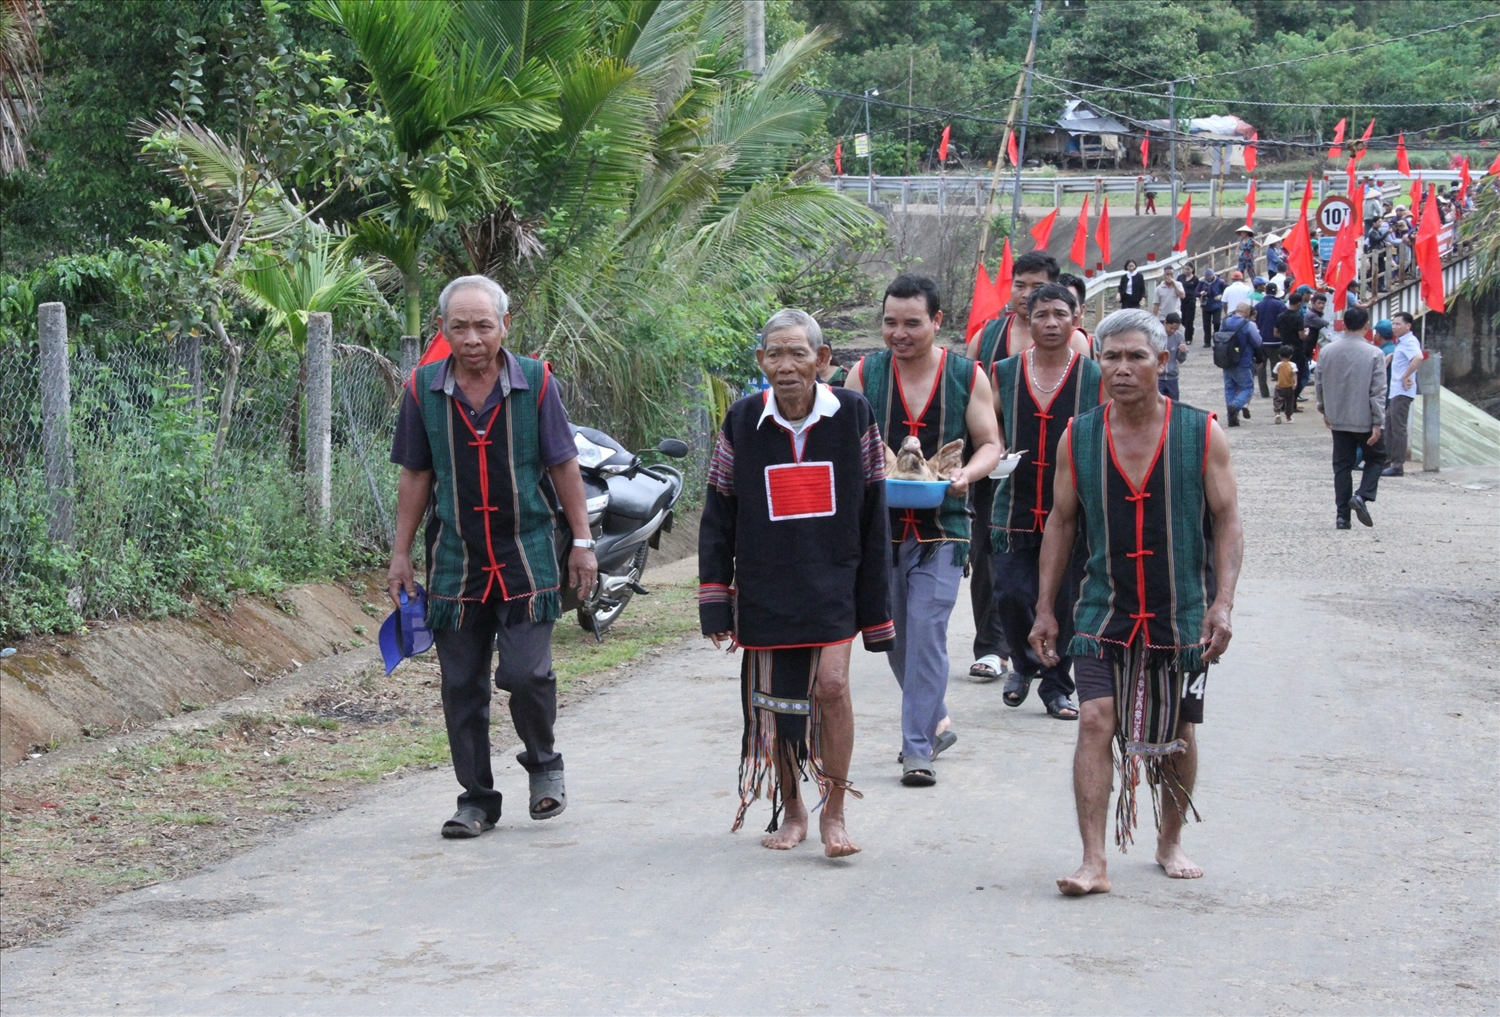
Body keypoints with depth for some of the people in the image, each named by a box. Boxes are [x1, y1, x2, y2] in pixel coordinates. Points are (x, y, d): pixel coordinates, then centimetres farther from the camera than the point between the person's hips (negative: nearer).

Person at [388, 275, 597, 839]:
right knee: (462, 687, 5)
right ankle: (476, 798, 19)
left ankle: (543, 763, 17)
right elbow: (415, 476, 9)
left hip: (526, 558, -2)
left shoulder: (535, 381, -3)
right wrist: (401, 552, 9)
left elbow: (564, 466, 3)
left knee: (526, 673, -11)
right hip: (455, 561, 2)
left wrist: (582, 542, 1)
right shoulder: (423, 389, 1)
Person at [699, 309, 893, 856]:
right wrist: (715, 600, 0)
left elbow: (872, 515, 3)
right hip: (764, 585, 2)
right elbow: (718, 517, 5)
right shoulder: (742, 421, -1)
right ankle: (790, 810, 26)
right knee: (771, 702, 6)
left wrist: (875, 604, 2)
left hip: (834, 579, -1)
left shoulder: (852, 415, -3)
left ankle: (834, 812, -1)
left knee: (832, 683, -15)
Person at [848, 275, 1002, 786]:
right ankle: (936, 720, 33)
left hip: (941, 525, -2)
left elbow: (990, 444, 6)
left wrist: (966, 474, -15)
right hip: (879, 523, 3)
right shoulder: (865, 374, 4)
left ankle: (918, 748, -5)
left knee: (927, 633, -10)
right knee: (893, 635, 11)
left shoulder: (967, 376, 2)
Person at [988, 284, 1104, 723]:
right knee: (1011, 595, -6)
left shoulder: (1094, 377, 1)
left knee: (1064, 603, 2)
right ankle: (1025, 663, 23)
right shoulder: (1004, 374, 5)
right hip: (1015, 509, 1)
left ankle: (1056, 686, 20)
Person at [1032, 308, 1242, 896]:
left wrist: (1223, 602, -13)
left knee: (1178, 736, 11)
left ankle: (1170, 842, 33)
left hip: (1183, 613, 0)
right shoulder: (1078, 438, 1)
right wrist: (1045, 609, 5)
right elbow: (1060, 523, 8)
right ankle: (1094, 863, -14)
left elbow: (1227, 522, -2)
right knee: (1096, 722, -14)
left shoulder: (1201, 435, -3)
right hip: (1103, 610, 0)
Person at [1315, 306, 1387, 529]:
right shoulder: (1373, 354, -12)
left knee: (1342, 465, 10)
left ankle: (1342, 515, 6)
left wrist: (1324, 410, 23)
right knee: (1376, 458, 16)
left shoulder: (1327, 351, -1)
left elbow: (1320, 384, 8)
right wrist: (1378, 423, -9)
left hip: (1338, 419, 3)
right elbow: (1378, 391, -12)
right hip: (1364, 419, -3)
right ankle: (1362, 496, -7)